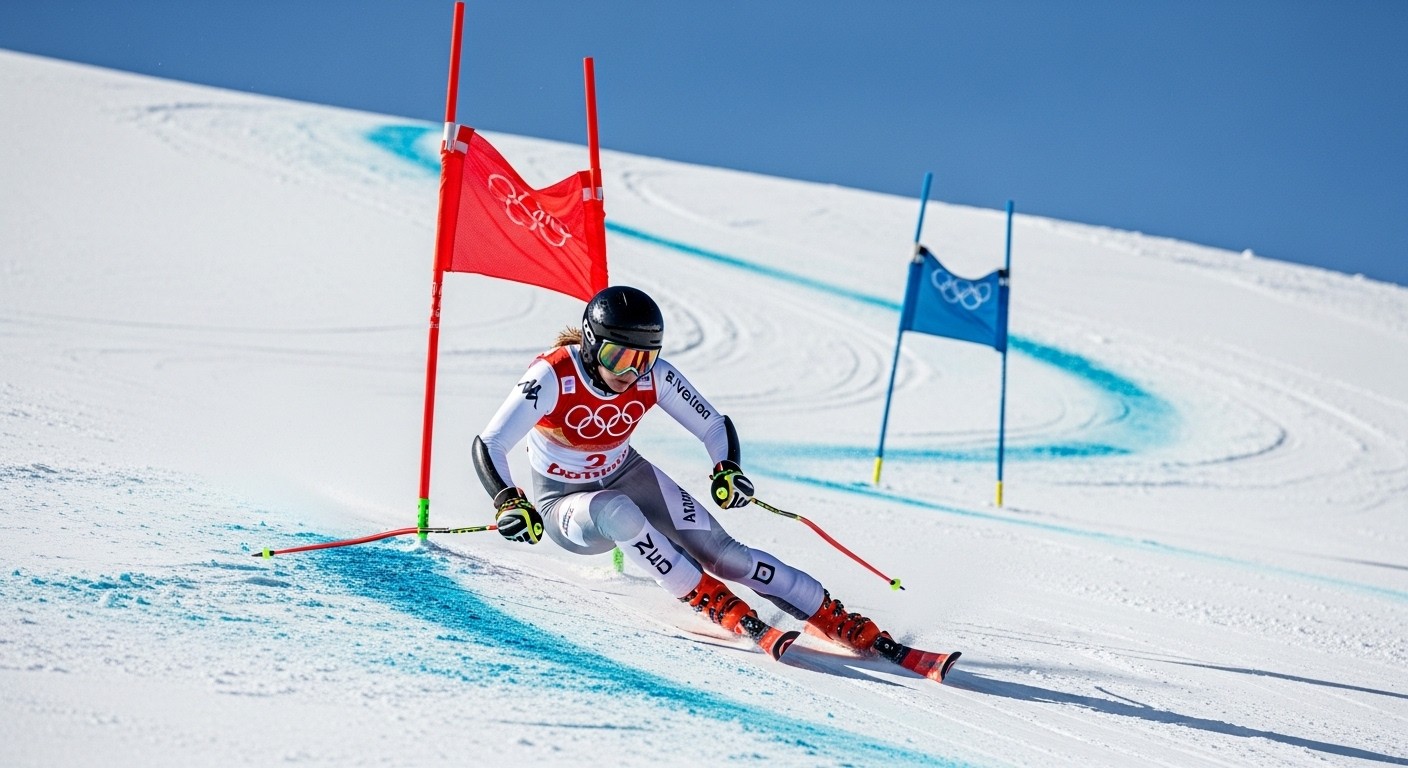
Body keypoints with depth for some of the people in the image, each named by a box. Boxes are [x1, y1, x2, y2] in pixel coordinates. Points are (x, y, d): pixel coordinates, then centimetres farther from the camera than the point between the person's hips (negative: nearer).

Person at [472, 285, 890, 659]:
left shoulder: (655, 376, -17)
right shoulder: (553, 376, -28)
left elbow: (715, 426, -7)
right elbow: (488, 446, -32)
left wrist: (728, 468, -28)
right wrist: (510, 503, -49)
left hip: (628, 477, 3)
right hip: (567, 505, -3)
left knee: (720, 552, -15)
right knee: (616, 512, -38)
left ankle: (841, 621, -8)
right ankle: (721, 606, -29)